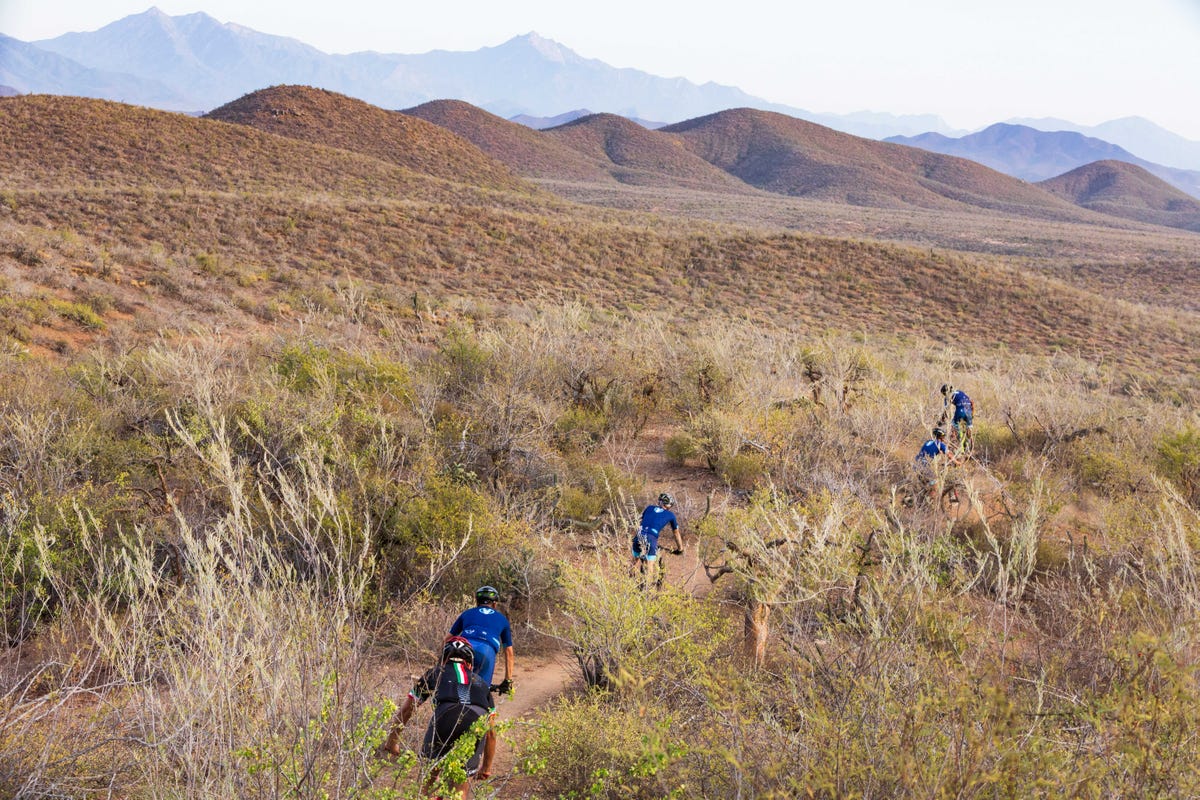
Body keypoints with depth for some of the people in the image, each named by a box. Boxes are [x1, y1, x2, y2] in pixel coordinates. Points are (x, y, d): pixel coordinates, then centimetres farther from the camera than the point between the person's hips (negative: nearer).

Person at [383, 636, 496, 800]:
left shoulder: (435, 674, 32)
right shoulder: (481, 683, 36)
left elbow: (406, 709, 34)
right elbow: (491, 732, 35)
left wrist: (392, 740, 48)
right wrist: (486, 767, 45)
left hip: (445, 718, -1)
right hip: (476, 726, 2)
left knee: (430, 776, 25)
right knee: (461, 786, 17)